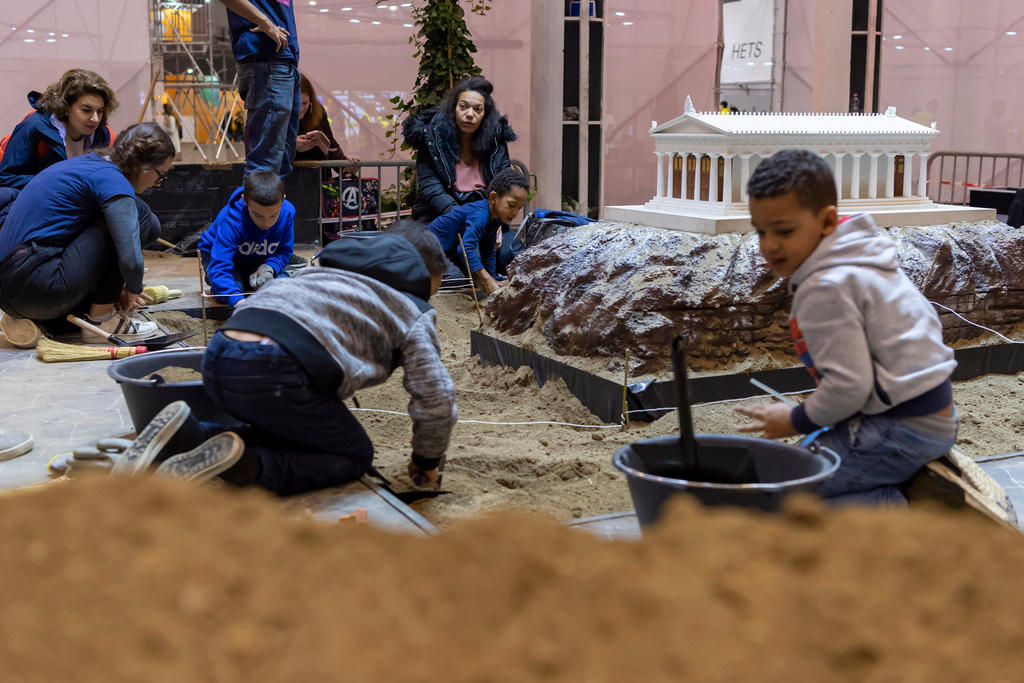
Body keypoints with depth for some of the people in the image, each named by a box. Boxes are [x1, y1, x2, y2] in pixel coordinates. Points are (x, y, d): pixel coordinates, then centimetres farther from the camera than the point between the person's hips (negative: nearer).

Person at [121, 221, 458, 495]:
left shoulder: (323, 270, 34)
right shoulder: (412, 310, 15)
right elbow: (436, 397, 8)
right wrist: (426, 461, 26)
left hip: (217, 359, 7)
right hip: (275, 371, -7)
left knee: (287, 434, 31)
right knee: (355, 457, 14)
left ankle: (187, 434, 7)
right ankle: (248, 465, -11)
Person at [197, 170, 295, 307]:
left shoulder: (287, 213, -28)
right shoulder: (230, 222, -39)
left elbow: (284, 251, -12)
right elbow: (220, 269, -44)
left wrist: (269, 268, -36)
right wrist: (239, 302, -62)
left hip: (258, 261, 3)